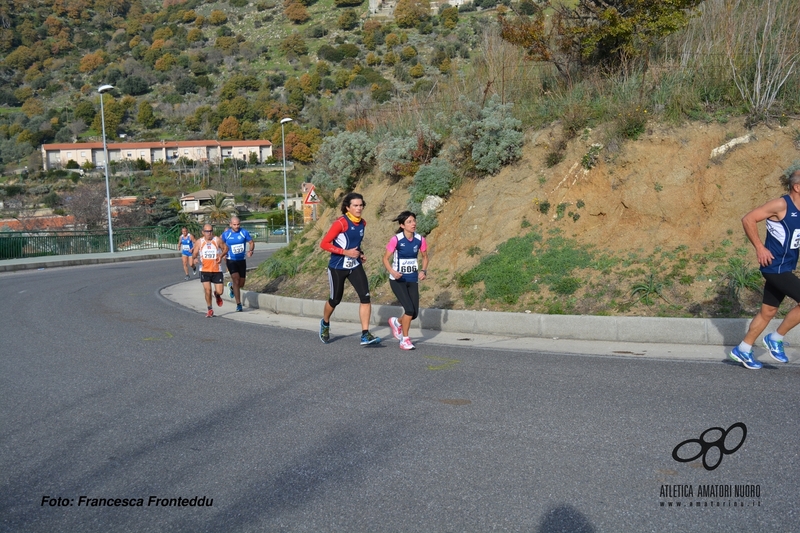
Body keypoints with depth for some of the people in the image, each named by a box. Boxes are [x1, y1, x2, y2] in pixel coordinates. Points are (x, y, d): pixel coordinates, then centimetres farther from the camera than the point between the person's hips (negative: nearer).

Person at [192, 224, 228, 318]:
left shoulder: (218, 240, -3)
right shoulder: (199, 242, -1)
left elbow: (226, 248, 10)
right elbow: (194, 255, 0)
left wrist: (221, 255, -8)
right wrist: (194, 253, -24)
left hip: (217, 270, 0)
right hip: (204, 270, 0)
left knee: (219, 291, -1)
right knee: (207, 290, -9)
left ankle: (217, 295, 38)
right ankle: (210, 310, 10)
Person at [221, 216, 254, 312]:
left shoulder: (244, 232, -5)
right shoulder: (226, 234, -5)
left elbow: (251, 242, 2)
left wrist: (250, 250, -17)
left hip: (242, 260, 2)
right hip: (231, 260, -2)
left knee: (241, 284, 8)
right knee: (236, 280, -17)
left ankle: (231, 286, 45)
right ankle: (238, 304, -11)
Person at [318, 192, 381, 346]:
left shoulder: (362, 223, 4)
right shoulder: (340, 223, -17)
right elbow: (324, 244, -18)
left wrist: (360, 253, 5)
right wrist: (345, 252, -22)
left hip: (355, 266, 5)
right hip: (337, 267, -5)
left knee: (365, 297, -11)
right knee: (335, 300, 11)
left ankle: (365, 335, -9)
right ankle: (325, 323, 42)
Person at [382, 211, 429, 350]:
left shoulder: (420, 240, -4)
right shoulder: (396, 240, -15)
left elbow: (425, 257, 12)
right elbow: (385, 258, -8)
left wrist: (423, 270, -4)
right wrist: (392, 271, -25)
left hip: (413, 280, 5)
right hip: (398, 280, -4)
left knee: (414, 313, 2)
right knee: (409, 310, -16)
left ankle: (396, 322, 36)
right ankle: (404, 340, 4)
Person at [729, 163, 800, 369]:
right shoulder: (781, 205, -16)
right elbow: (748, 220, -19)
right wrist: (759, 248, -18)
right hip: (775, 267, -9)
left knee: (768, 311, 13)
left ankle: (743, 350, 24)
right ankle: (775, 339, 5)